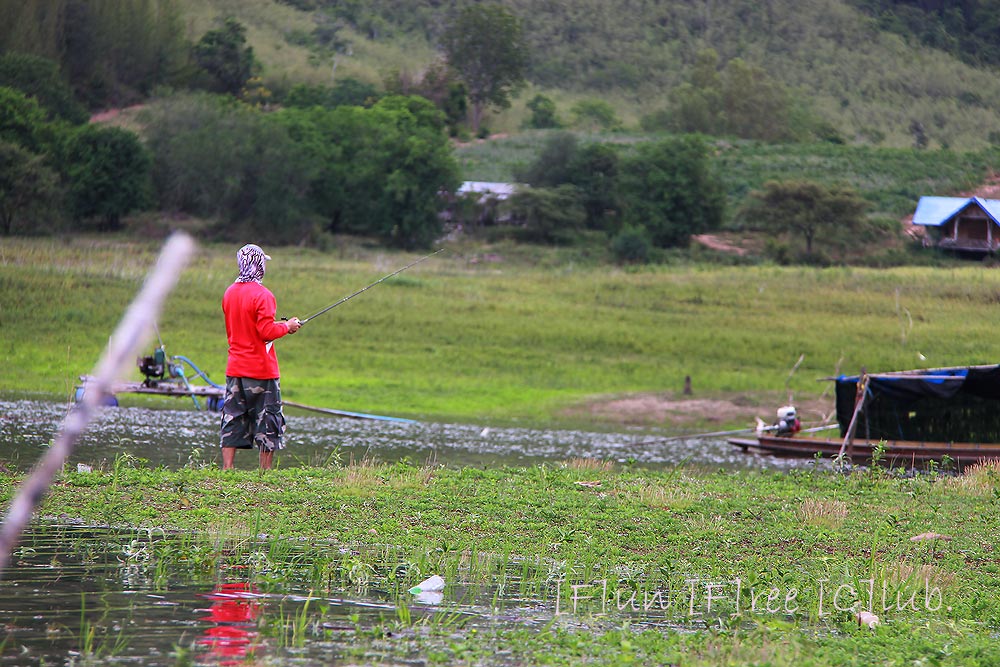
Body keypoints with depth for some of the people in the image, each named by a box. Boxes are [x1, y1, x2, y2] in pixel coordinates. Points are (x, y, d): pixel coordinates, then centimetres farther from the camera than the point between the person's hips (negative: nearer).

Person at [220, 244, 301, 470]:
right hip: (261, 370, -6)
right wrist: (287, 327, -2)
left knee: (232, 420, 7)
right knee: (268, 421, 2)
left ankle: (226, 470, 2)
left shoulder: (229, 293, 9)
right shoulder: (262, 296, -15)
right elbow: (266, 332, -20)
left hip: (235, 369, 7)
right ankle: (265, 473, 2)